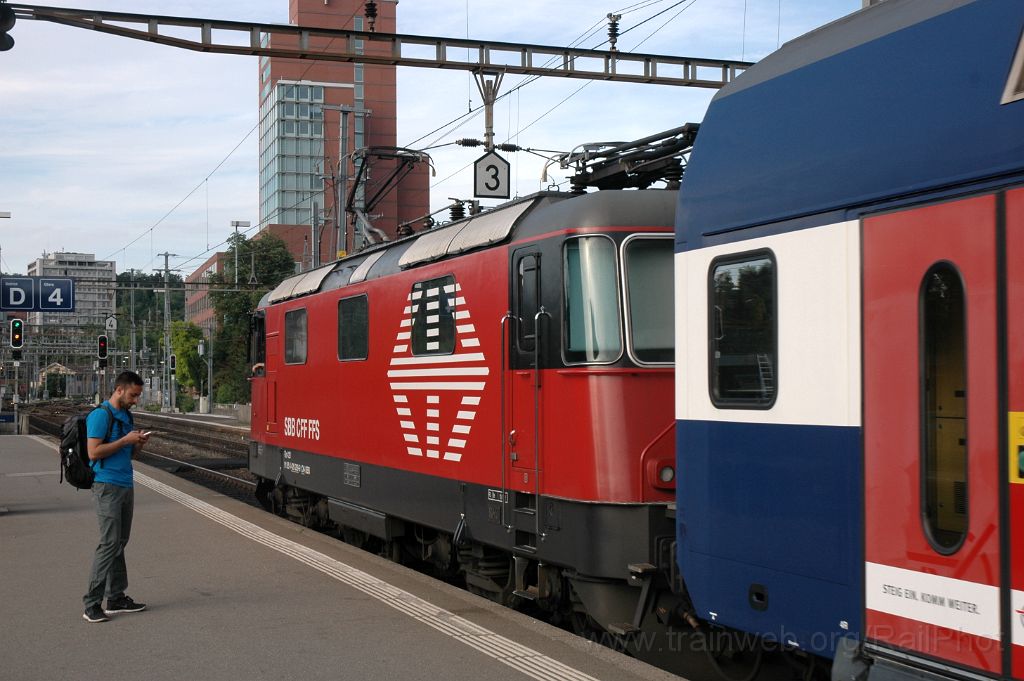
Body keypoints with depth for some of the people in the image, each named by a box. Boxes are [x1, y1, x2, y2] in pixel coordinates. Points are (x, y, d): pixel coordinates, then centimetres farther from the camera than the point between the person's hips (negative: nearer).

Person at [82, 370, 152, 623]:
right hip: (107, 486, -9)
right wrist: (125, 440, -16)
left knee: (119, 544, 11)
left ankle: (116, 598, 17)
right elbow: (94, 452, -18)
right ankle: (92, 604, -9)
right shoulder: (100, 415, -11)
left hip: (126, 486, 9)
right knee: (109, 543, -12)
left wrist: (139, 444, 3)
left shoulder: (126, 416, 17)